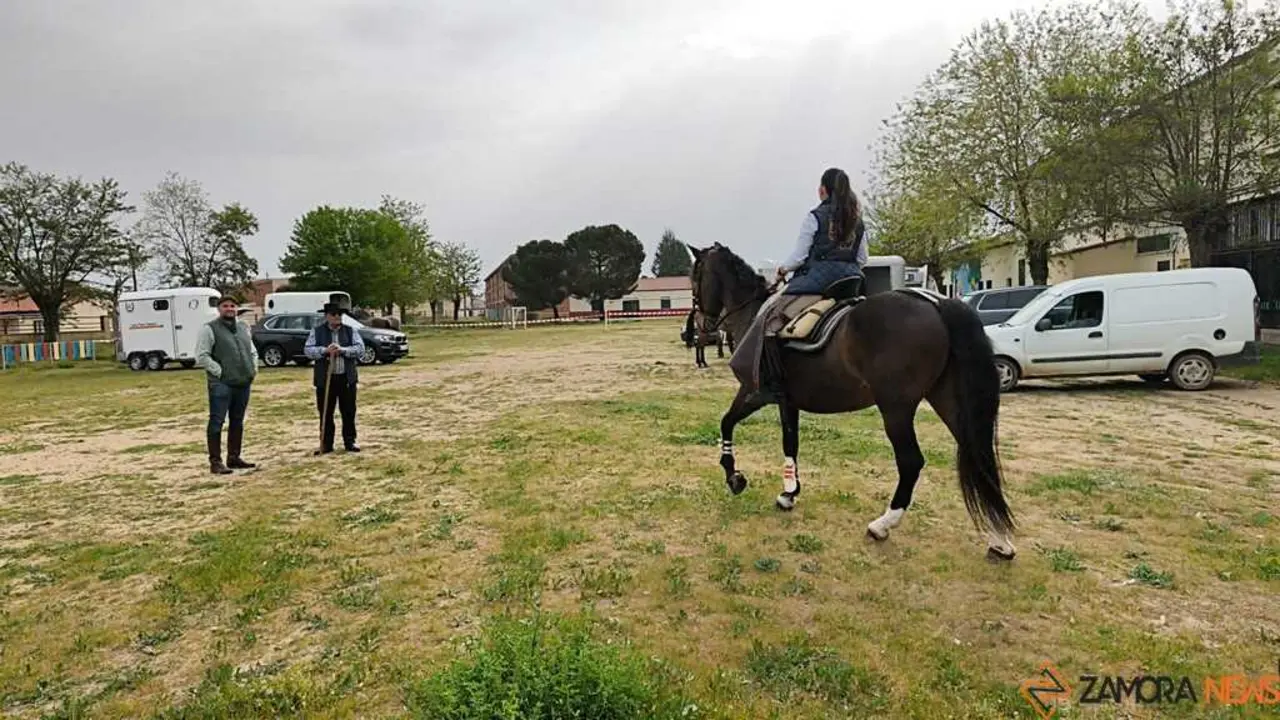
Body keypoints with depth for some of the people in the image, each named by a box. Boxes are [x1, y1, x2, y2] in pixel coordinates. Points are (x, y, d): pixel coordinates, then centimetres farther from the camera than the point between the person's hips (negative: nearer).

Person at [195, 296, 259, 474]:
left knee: (237, 422, 12)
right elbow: (201, 356, -11)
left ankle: (234, 458, 21)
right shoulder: (209, 329, -5)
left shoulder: (243, 328, 14)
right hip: (221, 384, -6)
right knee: (216, 423, -3)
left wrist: (254, 368, 10)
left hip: (243, 383, 7)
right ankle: (215, 462, 1)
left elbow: (252, 351, 25)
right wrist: (220, 371, -14)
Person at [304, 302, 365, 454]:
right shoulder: (317, 331, 3)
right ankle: (326, 444, 14)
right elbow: (307, 350, -6)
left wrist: (342, 350, -20)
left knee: (349, 412, 7)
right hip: (325, 378, -1)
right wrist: (325, 350, -22)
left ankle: (350, 442, 17)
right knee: (326, 413, 5)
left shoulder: (350, 330, 5)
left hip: (347, 378, 1)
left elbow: (360, 348, -6)